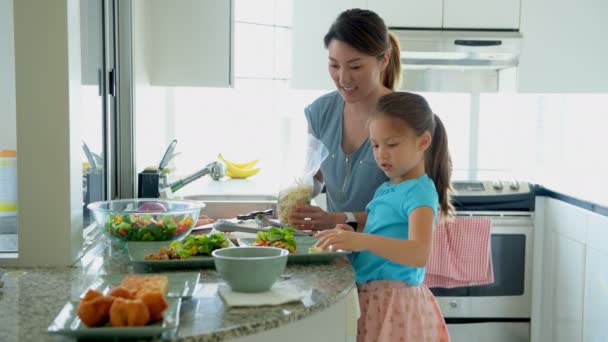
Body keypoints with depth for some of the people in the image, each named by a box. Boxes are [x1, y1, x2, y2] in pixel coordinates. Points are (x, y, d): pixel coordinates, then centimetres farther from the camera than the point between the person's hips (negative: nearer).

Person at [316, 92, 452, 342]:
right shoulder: (385, 190, 11)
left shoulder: (420, 192, -14)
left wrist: (362, 241, -41)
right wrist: (351, 237, 0)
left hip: (395, 301, -8)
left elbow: (419, 254, -29)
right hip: (369, 297, 8)